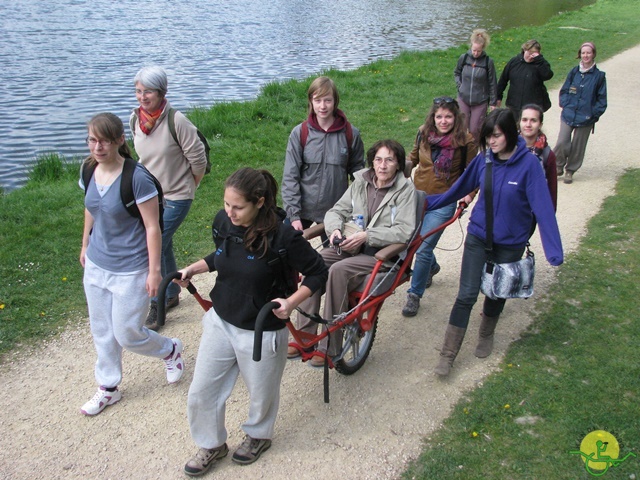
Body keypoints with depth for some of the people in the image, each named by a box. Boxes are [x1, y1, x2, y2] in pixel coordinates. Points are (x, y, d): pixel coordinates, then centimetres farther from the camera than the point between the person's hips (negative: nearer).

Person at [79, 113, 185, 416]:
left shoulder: (137, 177, -23)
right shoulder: (89, 170, -3)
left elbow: (152, 227, -18)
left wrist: (154, 270, -15)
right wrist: (85, 246, 23)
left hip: (130, 270, -6)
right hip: (96, 265, 6)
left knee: (127, 334, 4)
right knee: (101, 330, 17)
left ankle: (171, 350, 35)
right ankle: (108, 388, 37)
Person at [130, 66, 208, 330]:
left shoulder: (176, 121, -22)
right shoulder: (136, 119, -3)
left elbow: (198, 159, -14)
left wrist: (190, 185, -1)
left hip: (176, 196, -7)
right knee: (164, 245, 18)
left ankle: (155, 307, 4)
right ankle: (172, 294, 38)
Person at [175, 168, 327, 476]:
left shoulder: (282, 236, -26)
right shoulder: (223, 221, -9)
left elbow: (318, 272, -14)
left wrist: (291, 302, -26)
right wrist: (194, 269, -2)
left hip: (262, 332, -5)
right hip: (220, 322, 5)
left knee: (261, 394, 19)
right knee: (200, 393, 13)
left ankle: (258, 436, 51)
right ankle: (212, 444, 40)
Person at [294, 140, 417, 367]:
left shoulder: (405, 189, -5)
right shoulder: (361, 182, 10)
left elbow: (405, 231, -15)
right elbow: (336, 211, 13)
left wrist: (365, 235, -20)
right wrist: (335, 229, -10)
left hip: (380, 254, -5)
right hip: (350, 246, 5)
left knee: (338, 270, -32)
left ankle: (330, 347, -23)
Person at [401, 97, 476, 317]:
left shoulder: (465, 141, -10)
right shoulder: (424, 133, -1)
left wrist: (469, 193, -13)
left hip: (443, 202, -4)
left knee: (423, 249, -9)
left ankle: (415, 294, 10)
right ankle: (432, 267, 51)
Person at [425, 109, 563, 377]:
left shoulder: (528, 163, -17)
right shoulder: (484, 159, -7)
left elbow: (543, 207, -22)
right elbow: (460, 188, 8)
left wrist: (553, 250, -27)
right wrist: (428, 203, 12)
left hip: (510, 243, -1)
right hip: (478, 237, 1)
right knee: (466, 295, -2)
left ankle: (487, 335, 45)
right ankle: (448, 354, 4)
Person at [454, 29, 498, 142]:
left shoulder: (488, 61, -10)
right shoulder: (463, 58, -4)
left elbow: (492, 83, -2)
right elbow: (456, 73, 17)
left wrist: (493, 102, 1)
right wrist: (459, 85, 2)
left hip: (480, 102, -2)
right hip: (463, 99, 2)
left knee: (474, 130, 1)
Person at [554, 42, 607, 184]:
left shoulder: (599, 76, 0)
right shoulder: (574, 72, 5)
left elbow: (601, 99, 3)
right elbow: (564, 90, 12)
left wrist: (594, 113, -6)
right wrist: (565, 104, -2)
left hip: (586, 118, -1)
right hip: (568, 115, 1)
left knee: (577, 147, 6)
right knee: (562, 143, -10)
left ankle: (570, 171, 24)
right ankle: (558, 166, 15)